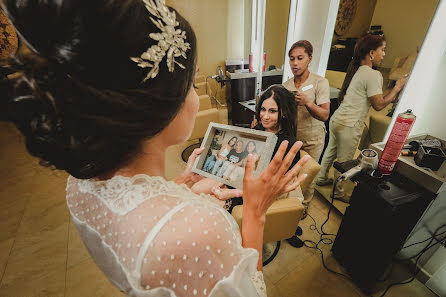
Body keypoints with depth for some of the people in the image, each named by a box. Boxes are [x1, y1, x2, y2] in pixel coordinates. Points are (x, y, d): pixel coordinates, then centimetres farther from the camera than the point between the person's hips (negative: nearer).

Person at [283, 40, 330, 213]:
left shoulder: (320, 83, -11)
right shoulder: (286, 85, 0)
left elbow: (324, 115, -18)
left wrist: (307, 102, -35)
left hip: (311, 140, -3)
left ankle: (303, 206, 35)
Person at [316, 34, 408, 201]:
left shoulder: (356, 69, 11)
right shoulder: (373, 75, -15)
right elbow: (379, 105, -15)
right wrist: (397, 88, -3)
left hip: (337, 119, 9)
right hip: (349, 126, -8)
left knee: (331, 151, 21)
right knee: (344, 161, 5)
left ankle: (321, 178, 38)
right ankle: (338, 192, 22)